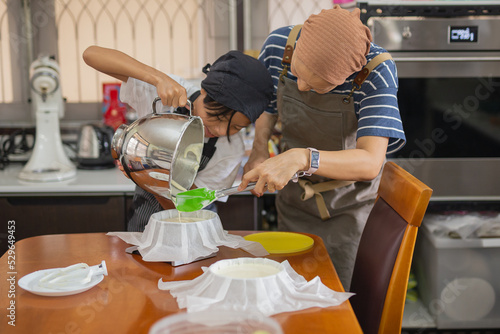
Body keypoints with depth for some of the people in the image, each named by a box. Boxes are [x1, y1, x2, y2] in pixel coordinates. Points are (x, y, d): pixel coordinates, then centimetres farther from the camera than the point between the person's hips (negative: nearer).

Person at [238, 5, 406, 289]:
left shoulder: (377, 71, -28)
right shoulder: (278, 45, -16)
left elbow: (370, 162, -36)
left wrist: (302, 159, -50)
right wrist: (259, 149, -11)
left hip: (349, 210, -4)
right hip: (294, 200, 4)